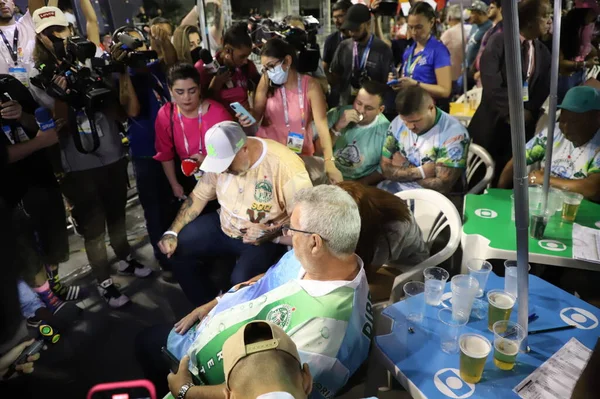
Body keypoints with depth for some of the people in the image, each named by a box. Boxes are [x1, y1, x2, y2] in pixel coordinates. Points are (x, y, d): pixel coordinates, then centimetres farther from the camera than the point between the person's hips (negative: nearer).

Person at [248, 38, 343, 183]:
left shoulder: (310, 86, -11)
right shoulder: (266, 81, -3)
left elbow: (322, 123, -19)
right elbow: (257, 112, -2)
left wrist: (329, 162, -31)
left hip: (299, 152, -1)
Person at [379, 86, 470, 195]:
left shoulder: (454, 134, -18)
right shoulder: (397, 123, -3)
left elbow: (442, 186, -19)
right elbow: (386, 170, -2)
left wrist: (403, 168, -9)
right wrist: (420, 172, -16)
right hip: (398, 188, 5)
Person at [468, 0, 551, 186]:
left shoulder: (543, 52, 10)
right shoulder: (500, 41, -7)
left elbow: (542, 90, 9)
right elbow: (490, 81, -17)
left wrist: (529, 113, -8)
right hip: (494, 120, -4)